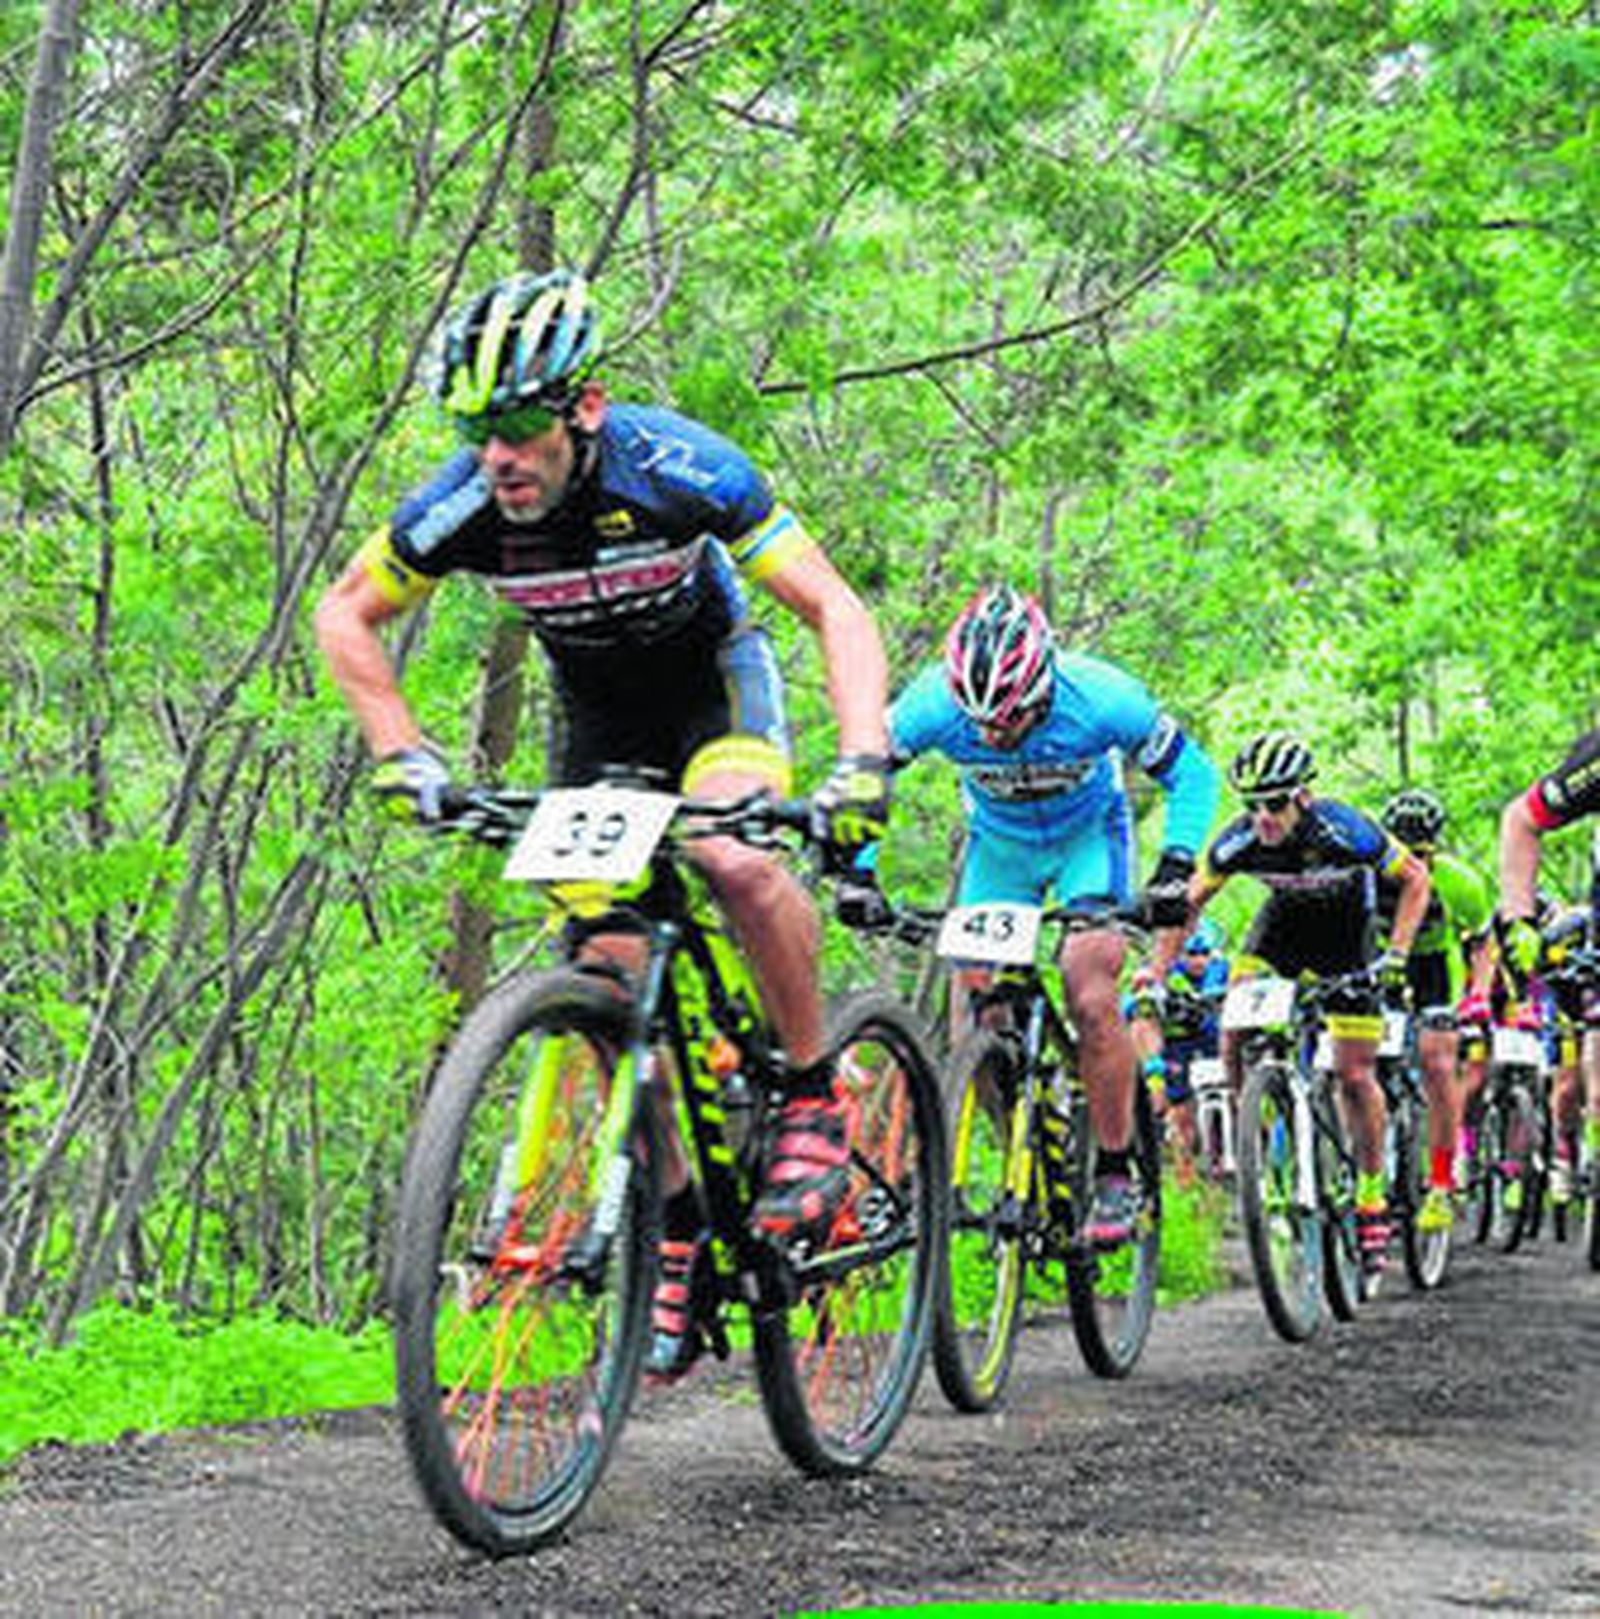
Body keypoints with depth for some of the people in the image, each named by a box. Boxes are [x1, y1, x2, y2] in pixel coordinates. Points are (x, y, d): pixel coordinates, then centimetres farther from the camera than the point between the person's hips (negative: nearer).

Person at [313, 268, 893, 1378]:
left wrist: (864, 761, -41)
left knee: (737, 859, -34)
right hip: (598, 715, 3)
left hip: (715, 681, -3)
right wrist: (401, 753, -17)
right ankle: (676, 1234, 6)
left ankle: (816, 1100, -13)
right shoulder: (462, 507, -24)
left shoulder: (674, 467, -31)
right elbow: (344, 618, -5)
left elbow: (835, 608, -28)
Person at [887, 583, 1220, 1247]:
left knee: (1092, 999, -20)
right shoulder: (935, 704, -31)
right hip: (998, 843, 2)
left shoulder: (1100, 699, -33)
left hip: (1088, 836, -2)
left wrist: (1175, 867, -29)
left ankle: (1114, 1175, -6)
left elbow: (1190, 772, -17)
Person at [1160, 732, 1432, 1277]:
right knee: (1235, 1040, -19)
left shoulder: (1340, 829, -35)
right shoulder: (1238, 841, -27)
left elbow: (1415, 879, -21)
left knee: (1355, 1074, -6)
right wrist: (1158, 971, -20)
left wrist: (1396, 955, -30)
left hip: (1344, 925, -3)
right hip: (1283, 919, 3)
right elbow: (1191, 902, -11)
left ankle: (1371, 1201, 8)